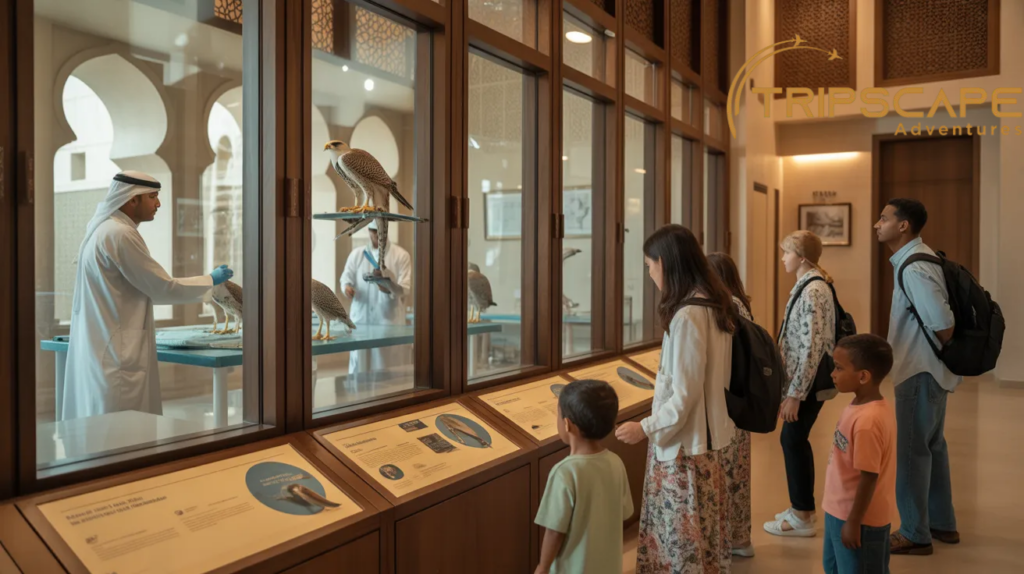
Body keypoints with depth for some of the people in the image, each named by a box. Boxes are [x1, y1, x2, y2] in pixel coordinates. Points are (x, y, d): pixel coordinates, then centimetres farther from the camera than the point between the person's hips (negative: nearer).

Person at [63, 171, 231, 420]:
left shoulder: (102, 229, 12)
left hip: (98, 350, 10)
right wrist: (211, 280, -1)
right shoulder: (120, 234, -17)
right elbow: (162, 288, -13)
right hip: (116, 354, -10)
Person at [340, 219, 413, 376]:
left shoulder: (401, 255, 2)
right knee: (360, 363, 4)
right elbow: (346, 277, 10)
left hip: (390, 318, -2)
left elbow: (405, 287, -4)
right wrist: (347, 286, -14)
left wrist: (390, 288, -25)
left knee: (390, 365, -3)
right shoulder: (356, 254, 10)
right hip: (361, 317, 3)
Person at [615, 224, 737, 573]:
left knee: (681, 533, 6)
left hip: (684, 442, -9)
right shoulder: (714, 305, 5)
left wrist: (645, 428, -13)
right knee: (699, 529, 19)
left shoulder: (687, 315, -24)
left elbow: (685, 395, -22)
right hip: (704, 435, 9)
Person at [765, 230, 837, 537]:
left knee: (793, 440, 0)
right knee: (796, 440, 15)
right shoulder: (807, 286, 11)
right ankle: (802, 507, 28)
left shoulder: (813, 291, -20)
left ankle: (802, 517, 12)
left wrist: (795, 393, -22)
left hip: (808, 383, -9)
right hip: (804, 381, 9)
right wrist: (792, 387, 18)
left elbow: (812, 347, -23)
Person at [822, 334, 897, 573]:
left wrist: (854, 522, -18)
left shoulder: (867, 420, -30)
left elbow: (869, 477, -26)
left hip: (859, 518, -9)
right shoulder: (864, 406, -1)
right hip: (840, 511, 9)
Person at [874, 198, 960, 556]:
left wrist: (941, 354, -8)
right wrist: (940, 357, 15)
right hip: (928, 369, 10)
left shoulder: (913, 267, -22)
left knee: (911, 451, 0)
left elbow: (943, 325, -27)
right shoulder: (917, 259, 9)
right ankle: (942, 523, 31)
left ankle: (915, 534, 10)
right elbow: (938, 315, 16)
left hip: (920, 372, -10)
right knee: (931, 446, 18)